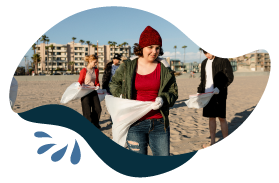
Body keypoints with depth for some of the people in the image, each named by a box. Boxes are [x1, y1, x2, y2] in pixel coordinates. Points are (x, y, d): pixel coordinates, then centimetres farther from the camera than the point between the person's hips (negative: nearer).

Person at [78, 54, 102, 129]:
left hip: (94, 92, 6)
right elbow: (80, 82, -4)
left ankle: (95, 123, 26)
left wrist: (97, 86, 2)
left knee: (98, 108, 3)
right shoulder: (84, 70, -11)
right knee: (87, 110, 0)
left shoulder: (96, 70, 7)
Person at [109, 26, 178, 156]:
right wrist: (122, 97, 0)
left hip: (159, 123, 1)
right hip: (135, 124, 0)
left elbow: (173, 92, 6)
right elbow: (114, 84, 18)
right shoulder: (127, 67, 2)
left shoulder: (164, 68, 3)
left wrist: (163, 99, -14)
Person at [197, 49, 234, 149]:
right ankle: (212, 142, 19)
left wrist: (219, 88, -21)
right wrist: (199, 91, 7)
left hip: (219, 94, -5)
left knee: (221, 118, -1)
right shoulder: (204, 63, 14)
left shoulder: (223, 60, -5)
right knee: (211, 117, 10)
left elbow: (229, 78, -9)